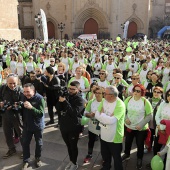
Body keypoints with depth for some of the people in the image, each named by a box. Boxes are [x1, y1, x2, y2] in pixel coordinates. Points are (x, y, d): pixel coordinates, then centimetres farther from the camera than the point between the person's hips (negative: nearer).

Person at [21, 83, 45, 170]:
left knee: (38, 143, 15)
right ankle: (25, 161, 28)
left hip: (37, 125, -3)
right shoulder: (24, 97, -5)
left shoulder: (39, 98, -21)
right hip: (27, 125, 4)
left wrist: (31, 107, -39)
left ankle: (37, 158, 38)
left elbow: (41, 113, -29)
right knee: (25, 143, 9)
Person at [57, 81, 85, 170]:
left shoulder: (80, 100, -14)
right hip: (64, 126, 6)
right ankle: (71, 161, 39)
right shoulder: (67, 96, 5)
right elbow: (58, 109, 3)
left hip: (73, 128, -6)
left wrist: (65, 101, -29)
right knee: (68, 146, 20)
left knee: (73, 146, 10)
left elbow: (74, 113, -27)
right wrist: (60, 101, -16)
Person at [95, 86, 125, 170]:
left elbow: (111, 121, -32)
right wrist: (107, 117, -22)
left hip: (115, 137, -7)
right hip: (103, 135, 7)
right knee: (105, 154, 27)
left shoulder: (120, 105, -25)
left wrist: (101, 114, -17)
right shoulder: (104, 101, -2)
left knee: (116, 157, 14)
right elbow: (96, 115, -5)